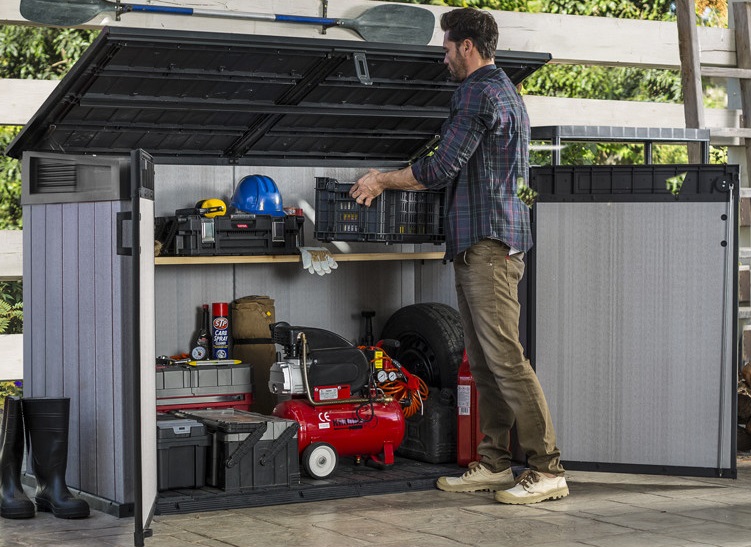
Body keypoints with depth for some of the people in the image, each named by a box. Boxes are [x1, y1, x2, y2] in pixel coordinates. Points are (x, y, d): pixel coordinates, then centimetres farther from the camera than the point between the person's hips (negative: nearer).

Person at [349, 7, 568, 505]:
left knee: (505, 357, -12)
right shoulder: (506, 91, 23)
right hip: (480, 243, 11)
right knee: (483, 360, 10)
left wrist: (382, 181, 0)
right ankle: (495, 464, 14)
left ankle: (547, 469, -11)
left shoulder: (479, 93, -11)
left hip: (489, 242, -11)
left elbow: (441, 169, -15)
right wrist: (389, 179, 28)